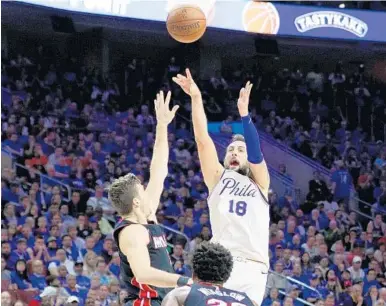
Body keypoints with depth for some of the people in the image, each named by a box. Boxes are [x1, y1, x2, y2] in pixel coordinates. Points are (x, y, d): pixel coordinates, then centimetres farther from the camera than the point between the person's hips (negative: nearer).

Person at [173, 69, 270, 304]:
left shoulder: (259, 182, 17)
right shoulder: (218, 178, 19)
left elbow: (256, 153, -1)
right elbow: (202, 139, 9)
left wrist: (244, 113, -15)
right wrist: (196, 98, -2)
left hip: (254, 268, 0)